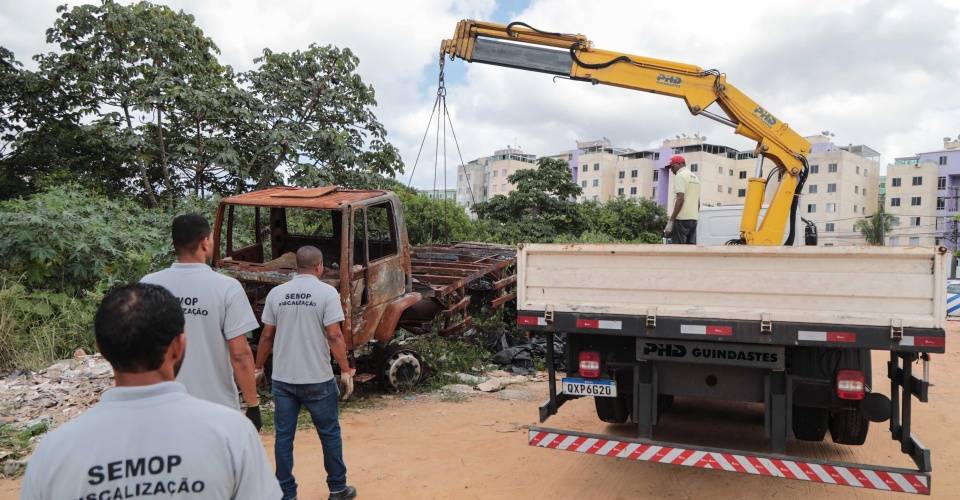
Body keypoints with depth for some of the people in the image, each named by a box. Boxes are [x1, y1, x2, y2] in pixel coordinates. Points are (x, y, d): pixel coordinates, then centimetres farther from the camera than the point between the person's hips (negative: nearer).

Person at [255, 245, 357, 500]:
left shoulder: (276, 293, 2)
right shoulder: (327, 292, -9)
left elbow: (267, 336, 5)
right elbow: (334, 336, -14)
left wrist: (258, 367, 17)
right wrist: (346, 370, -5)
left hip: (282, 378, 3)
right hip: (317, 379, -3)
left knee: (284, 436, 12)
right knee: (330, 433, 13)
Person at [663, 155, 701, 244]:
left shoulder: (680, 175, -7)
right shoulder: (695, 177, 21)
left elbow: (680, 199, -17)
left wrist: (671, 220, -19)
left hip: (682, 219, -9)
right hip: (693, 218, 9)